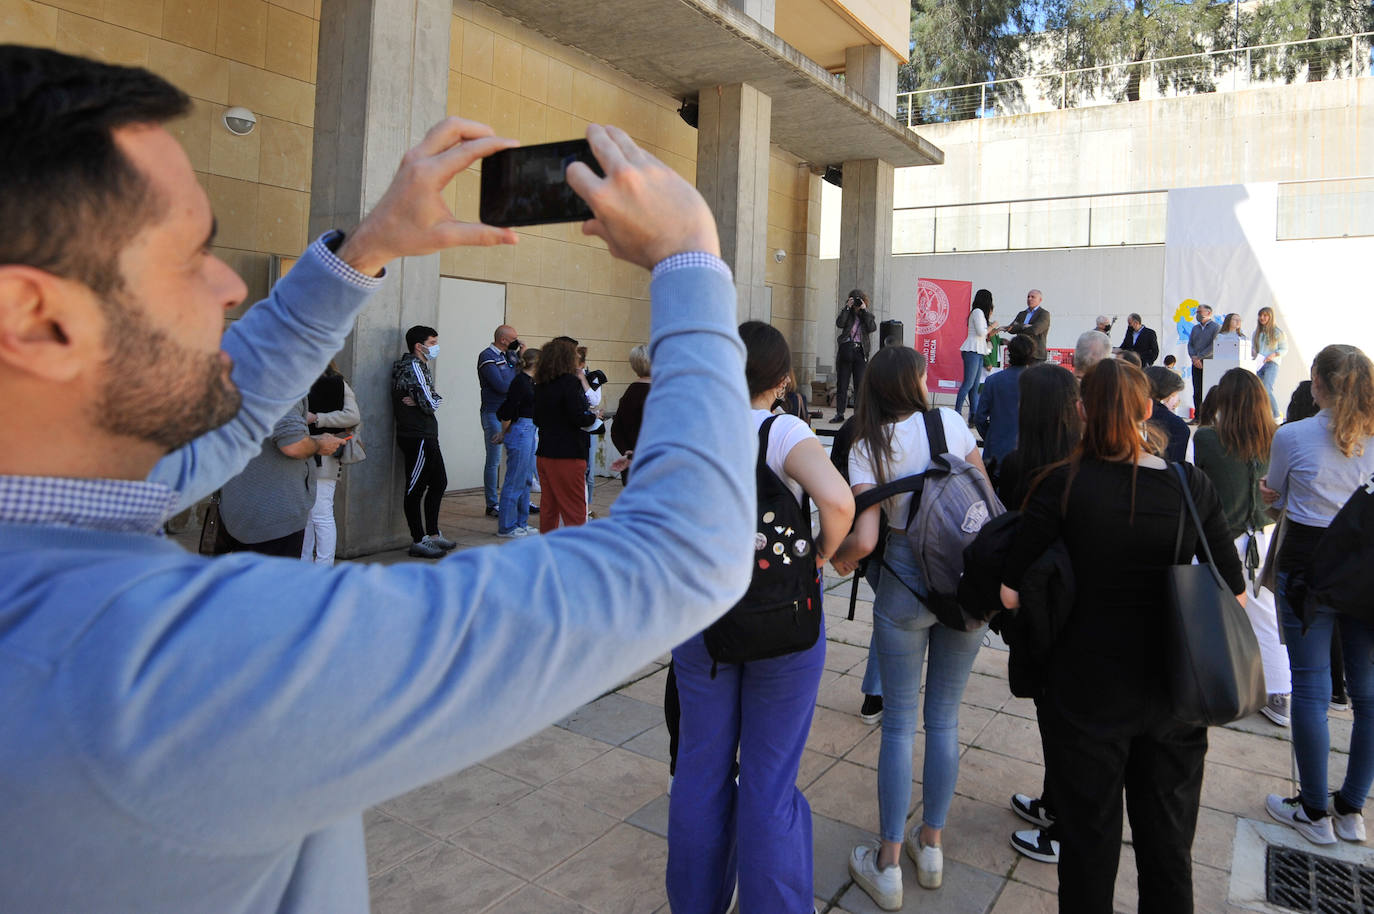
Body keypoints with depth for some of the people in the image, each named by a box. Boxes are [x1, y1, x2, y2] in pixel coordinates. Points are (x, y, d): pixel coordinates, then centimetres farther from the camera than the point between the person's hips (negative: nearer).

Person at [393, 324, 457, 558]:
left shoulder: (419, 366, 19)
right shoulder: (413, 366, -14)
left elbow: (435, 398, 12)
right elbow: (429, 404, -20)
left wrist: (425, 400, -7)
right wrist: (433, 401, 0)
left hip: (426, 436, 11)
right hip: (417, 436, -11)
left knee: (439, 483, 16)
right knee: (415, 489, -3)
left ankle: (433, 534, 25)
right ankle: (418, 541, 4)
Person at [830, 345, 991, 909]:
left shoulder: (866, 449, -9)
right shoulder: (950, 422, -2)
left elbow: (864, 540, -17)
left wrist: (837, 558, 4)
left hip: (905, 587, -2)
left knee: (899, 723, 8)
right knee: (945, 718, 15)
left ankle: (888, 865, 16)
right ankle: (931, 845, 29)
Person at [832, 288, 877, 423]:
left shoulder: (868, 315, 11)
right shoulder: (847, 313, 11)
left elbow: (872, 328, -8)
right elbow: (839, 323, -8)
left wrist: (864, 310, -8)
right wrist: (847, 307, -8)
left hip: (860, 352, -1)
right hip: (845, 350, 1)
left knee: (860, 385, -2)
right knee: (841, 384, 2)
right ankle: (839, 414, 7)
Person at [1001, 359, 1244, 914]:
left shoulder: (1063, 485, -16)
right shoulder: (1191, 484, -6)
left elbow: (1009, 593, -14)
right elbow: (1233, 595, 2)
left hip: (1087, 696, -3)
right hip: (1172, 696, 3)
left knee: (1090, 846, 14)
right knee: (1168, 849, 21)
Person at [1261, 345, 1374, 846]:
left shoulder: (1292, 436, -10)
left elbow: (1274, 496, 6)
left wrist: (1274, 489, 26)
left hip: (1308, 564, -4)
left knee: (1311, 687, 5)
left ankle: (1315, 812, 15)